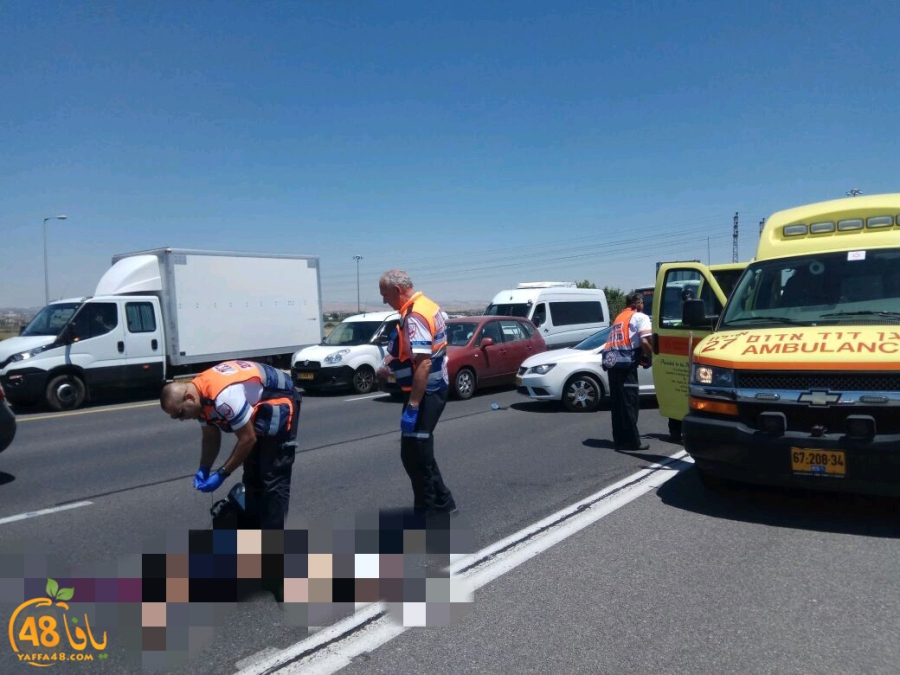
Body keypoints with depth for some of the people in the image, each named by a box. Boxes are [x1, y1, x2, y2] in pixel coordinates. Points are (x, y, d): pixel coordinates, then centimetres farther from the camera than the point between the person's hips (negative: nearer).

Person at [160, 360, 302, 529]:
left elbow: (248, 439, -26)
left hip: (280, 404, -10)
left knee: (273, 479, -11)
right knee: (252, 476, 15)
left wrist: (222, 474, -18)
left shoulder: (224, 396, -35)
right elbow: (211, 437, 8)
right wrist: (203, 470, -4)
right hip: (258, 408, 10)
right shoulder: (200, 394, -6)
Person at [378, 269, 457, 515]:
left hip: (426, 391, -10)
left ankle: (427, 511, 6)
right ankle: (442, 502, 26)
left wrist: (412, 406, -29)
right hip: (437, 386, 10)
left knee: (413, 453, -3)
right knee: (421, 451, 18)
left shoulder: (414, 316, -21)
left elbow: (423, 363, -29)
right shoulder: (429, 306, 10)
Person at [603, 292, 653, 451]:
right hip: (626, 361, -8)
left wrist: (640, 357, 21)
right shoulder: (640, 317, 4)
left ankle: (620, 439, 17)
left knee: (617, 402, 12)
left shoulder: (619, 317, 28)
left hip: (611, 360, 8)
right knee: (630, 402, -5)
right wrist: (649, 358, 5)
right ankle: (631, 441, -4)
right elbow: (644, 342, -11)